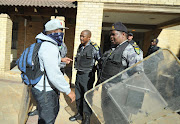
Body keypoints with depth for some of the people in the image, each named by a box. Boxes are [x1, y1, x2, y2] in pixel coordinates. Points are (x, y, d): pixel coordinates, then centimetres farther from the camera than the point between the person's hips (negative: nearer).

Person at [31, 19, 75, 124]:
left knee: (55, 110, 29)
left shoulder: (47, 44, 9)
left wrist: (61, 59, 21)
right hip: (45, 92, -11)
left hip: (50, 89, 11)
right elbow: (54, 75, -32)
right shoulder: (49, 47, -26)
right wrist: (68, 90, -24)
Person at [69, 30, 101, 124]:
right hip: (78, 74, 7)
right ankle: (79, 114, 34)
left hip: (87, 75, -7)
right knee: (78, 96, 16)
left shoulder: (94, 47, -12)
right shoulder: (80, 47, 9)